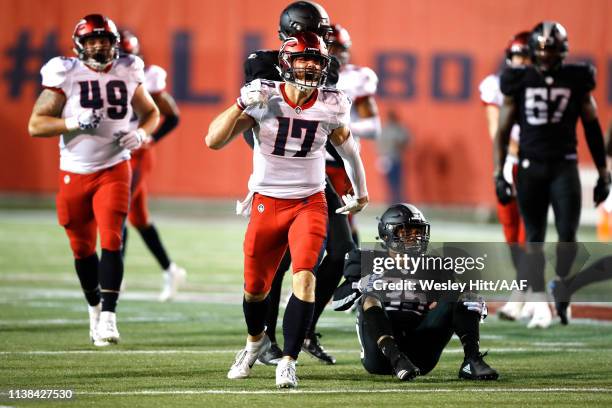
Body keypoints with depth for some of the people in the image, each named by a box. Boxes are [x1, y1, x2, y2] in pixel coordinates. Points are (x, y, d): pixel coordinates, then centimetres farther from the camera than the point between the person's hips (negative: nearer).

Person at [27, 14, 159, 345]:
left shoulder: (127, 75, 1)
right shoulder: (66, 75, -7)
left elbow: (151, 113, 17)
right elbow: (35, 125, -9)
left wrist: (140, 134, -5)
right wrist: (75, 123, -22)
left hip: (114, 170, 0)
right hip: (75, 174, 0)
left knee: (111, 241, -15)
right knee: (82, 247, 10)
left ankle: (108, 316, -17)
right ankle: (94, 308, 32)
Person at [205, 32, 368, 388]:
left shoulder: (329, 106, -5)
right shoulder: (264, 98, -12)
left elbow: (348, 147, 16)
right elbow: (214, 141, -16)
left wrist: (361, 191, 28)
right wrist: (242, 105, -28)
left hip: (310, 203, 0)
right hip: (267, 204, 0)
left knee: (304, 277, -22)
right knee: (256, 287, 12)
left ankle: (288, 361, -15)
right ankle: (256, 341, 44)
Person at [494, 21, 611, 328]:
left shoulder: (576, 81, 2)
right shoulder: (519, 82, 2)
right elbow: (503, 131, 7)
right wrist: (498, 174, 1)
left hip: (564, 166, 0)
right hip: (530, 167, 0)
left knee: (567, 234, -10)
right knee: (534, 238, 2)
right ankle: (540, 302, 9)